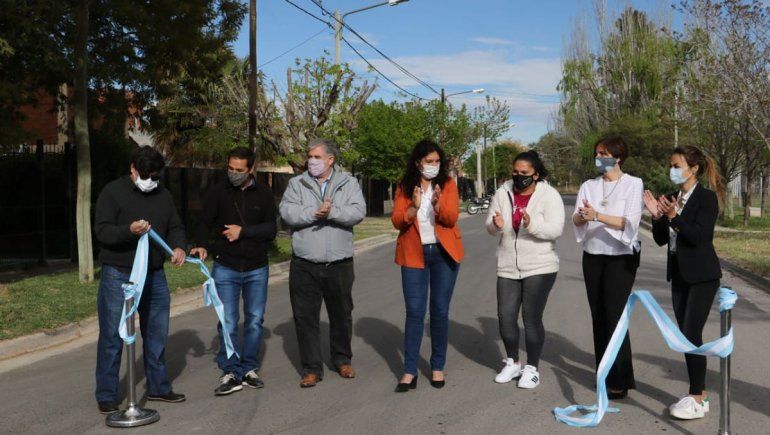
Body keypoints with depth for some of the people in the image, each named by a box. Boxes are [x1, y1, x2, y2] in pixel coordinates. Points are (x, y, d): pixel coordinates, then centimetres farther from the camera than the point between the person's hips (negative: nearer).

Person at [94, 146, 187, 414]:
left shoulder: (163, 196, 11)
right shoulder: (113, 192, -6)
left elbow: (175, 227, 13)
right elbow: (102, 231, -13)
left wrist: (179, 247, -8)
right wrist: (129, 230, -32)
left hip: (154, 275, 6)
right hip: (118, 274, -5)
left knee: (157, 333, 13)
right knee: (112, 336, 0)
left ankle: (158, 387, 27)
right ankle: (106, 396, 12)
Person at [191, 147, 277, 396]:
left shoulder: (263, 194, 0)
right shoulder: (219, 192, 0)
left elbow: (271, 229, -4)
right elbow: (205, 223, 2)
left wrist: (243, 231, -17)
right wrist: (201, 245, -17)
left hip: (256, 269, 1)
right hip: (226, 268, -1)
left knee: (254, 320, 9)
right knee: (227, 323, -2)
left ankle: (249, 369, 21)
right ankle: (231, 373, 8)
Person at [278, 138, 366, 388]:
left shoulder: (348, 183, 3)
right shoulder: (296, 184, 5)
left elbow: (358, 212, -12)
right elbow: (287, 212, -10)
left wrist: (332, 212, -24)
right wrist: (314, 212, -21)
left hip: (339, 263, 0)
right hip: (304, 264, 0)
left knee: (341, 314, 15)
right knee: (305, 317, 3)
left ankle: (342, 360, 34)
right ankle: (312, 368, 16)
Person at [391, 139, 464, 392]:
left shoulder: (447, 184, 0)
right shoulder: (405, 187, 3)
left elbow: (451, 218, -11)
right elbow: (396, 221, -6)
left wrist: (438, 204, -30)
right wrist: (414, 207, -24)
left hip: (443, 253, 0)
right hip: (414, 255, 0)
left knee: (440, 311, 5)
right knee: (414, 312, -2)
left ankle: (438, 367, 18)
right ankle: (410, 371, 3)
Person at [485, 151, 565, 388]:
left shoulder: (549, 195, -8)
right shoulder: (504, 192, 4)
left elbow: (555, 229, -17)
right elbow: (490, 227, 4)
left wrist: (531, 223, -34)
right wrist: (496, 224, -20)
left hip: (540, 267, -4)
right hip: (508, 268, 4)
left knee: (532, 318, -2)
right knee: (505, 316, 6)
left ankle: (532, 368, 15)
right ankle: (513, 363, 27)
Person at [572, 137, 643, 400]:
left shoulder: (633, 184, -4)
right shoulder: (589, 186, 9)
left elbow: (630, 222, -15)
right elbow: (576, 220, 0)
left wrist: (598, 216, -27)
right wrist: (582, 215, -23)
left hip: (621, 258, -5)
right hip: (593, 257, 5)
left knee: (614, 316, -9)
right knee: (598, 316, 9)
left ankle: (620, 381, -2)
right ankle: (605, 374, 21)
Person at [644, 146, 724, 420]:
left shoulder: (706, 198, -11)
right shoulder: (672, 198, 9)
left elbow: (699, 237, -20)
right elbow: (661, 239, 7)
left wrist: (674, 217, -29)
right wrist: (657, 216, -7)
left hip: (702, 276, -7)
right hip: (679, 274, 7)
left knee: (691, 335, -8)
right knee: (686, 336, 10)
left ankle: (697, 399, 1)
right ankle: (699, 394, 20)